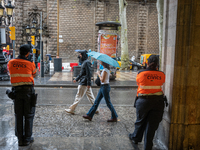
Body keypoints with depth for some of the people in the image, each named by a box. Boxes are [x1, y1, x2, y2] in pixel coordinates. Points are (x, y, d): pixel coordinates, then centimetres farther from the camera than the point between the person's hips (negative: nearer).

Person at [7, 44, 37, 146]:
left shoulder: (11, 63, 2)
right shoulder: (30, 64, -6)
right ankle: (27, 139, 13)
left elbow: (11, 73, 16)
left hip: (16, 91, 3)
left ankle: (20, 139, 18)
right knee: (29, 115, 7)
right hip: (28, 90, -3)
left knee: (18, 115, 12)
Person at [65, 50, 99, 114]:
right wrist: (76, 79, 23)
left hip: (84, 83, -10)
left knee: (78, 97, -2)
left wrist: (89, 83, -22)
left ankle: (71, 109, 6)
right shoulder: (84, 62, 16)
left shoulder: (86, 63, -15)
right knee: (90, 96, 12)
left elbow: (88, 73, -20)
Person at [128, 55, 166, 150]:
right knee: (152, 124, 10)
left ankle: (135, 138, 42)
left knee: (140, 121, 20)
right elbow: (161, 83, 10)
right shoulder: (161, 75, -4)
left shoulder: (141, 73, -8)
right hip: (158, 101, 1)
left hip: (143, 100, -1)